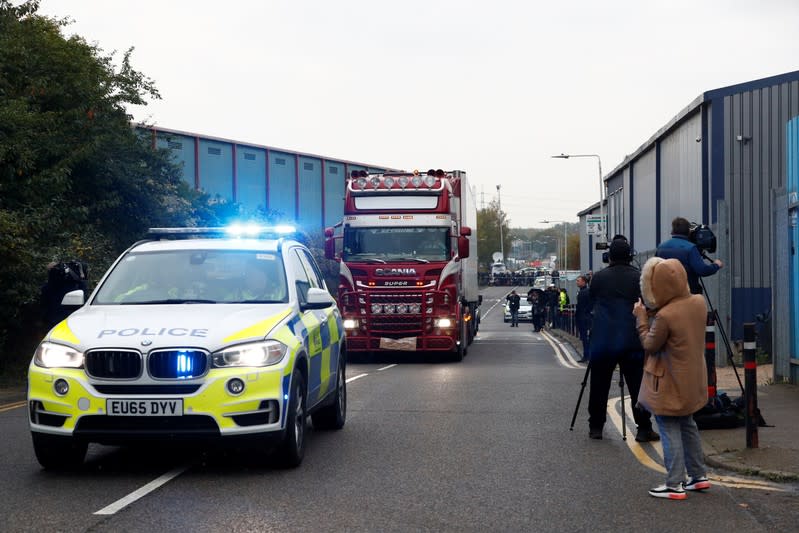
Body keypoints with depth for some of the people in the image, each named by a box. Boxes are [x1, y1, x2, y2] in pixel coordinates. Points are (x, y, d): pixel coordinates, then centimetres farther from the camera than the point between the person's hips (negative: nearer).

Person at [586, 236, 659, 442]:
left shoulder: (599, 277, 1)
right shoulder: (639, 278, -2)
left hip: (602, 341, 1)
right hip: (632, 342, -1)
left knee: (599, 386, 9)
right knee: (638, 386, 1)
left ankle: (595, 427, 14)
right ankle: (644, 428, 0)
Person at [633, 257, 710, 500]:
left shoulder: (664, 316, -27)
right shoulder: (698, 302, -6)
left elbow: (650, 345, -13)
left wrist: (642, 318, -3)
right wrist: (651, 314, 4)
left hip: (670, 385, -8)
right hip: (692, 380, 8)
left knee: (670, 431, 1)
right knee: (687, 425, 22)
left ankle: (675, 485, 5)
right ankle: (698, 475, 29)